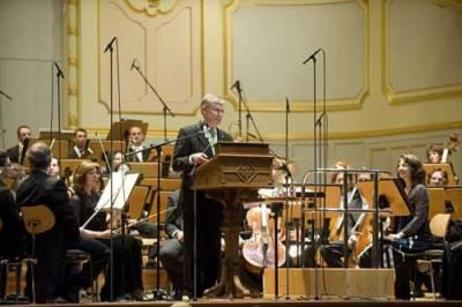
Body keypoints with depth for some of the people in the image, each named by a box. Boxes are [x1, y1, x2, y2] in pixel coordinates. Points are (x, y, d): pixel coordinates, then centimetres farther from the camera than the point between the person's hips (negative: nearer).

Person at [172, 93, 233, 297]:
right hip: (194, 196, -4)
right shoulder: (188, 133, -1)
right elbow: (176, 164, -6)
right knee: (194, 245, 0)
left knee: (213, 246, 6)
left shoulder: (226, 138, 13)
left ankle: (209, 289, 12)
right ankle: (193, 292, 5)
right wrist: (192, 159, -25)